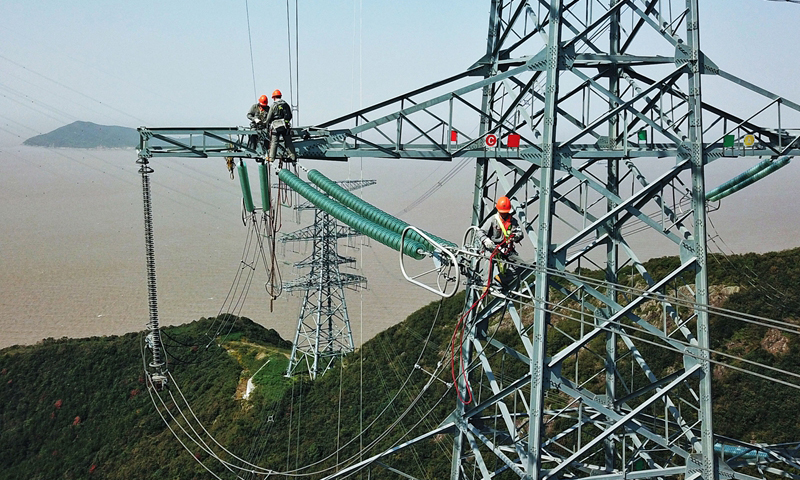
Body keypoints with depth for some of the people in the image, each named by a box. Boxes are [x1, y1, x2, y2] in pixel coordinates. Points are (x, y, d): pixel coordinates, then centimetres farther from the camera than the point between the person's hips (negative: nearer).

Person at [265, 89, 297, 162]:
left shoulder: (273, 105, -4)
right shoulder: (286, 104, 8)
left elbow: (269, 117, -1)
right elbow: (290, 116, 12)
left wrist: (268, 124, 16)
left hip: (276, 126, -3)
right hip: (285, 126, 3)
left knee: (274, 142, 1)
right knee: (288, 142, 7)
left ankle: (271, 157, 1)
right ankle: (293, 157, 7)